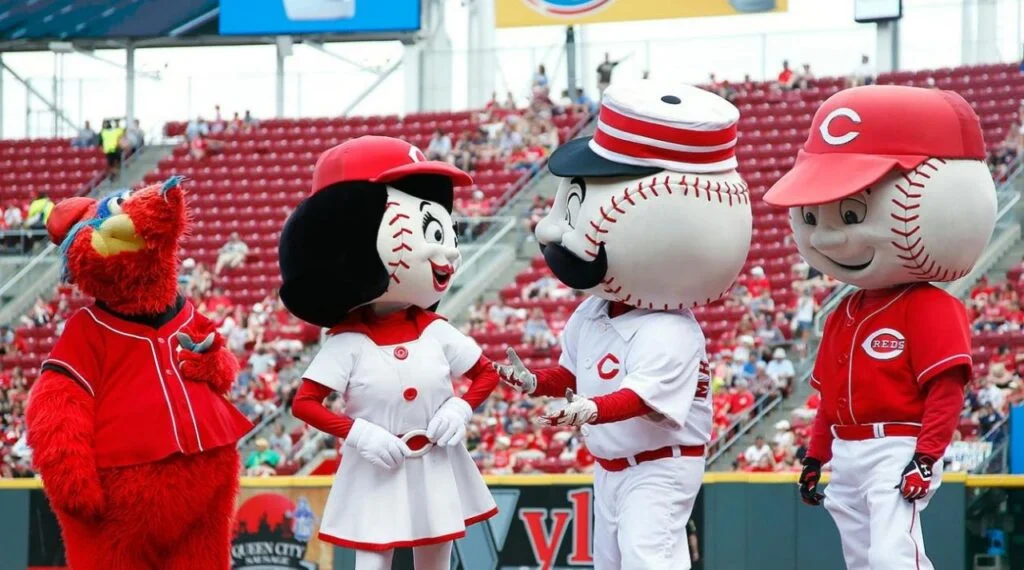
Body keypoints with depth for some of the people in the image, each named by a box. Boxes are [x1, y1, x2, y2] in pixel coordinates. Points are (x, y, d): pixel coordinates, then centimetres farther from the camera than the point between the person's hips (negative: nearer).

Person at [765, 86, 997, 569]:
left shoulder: (930, 308, -11)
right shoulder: (844, 314, 15)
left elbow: (946, 389, -16)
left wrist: (926, 457, -22)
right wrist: (815, 456, 19)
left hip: (897, 452, -9)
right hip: (848, 456, 9)